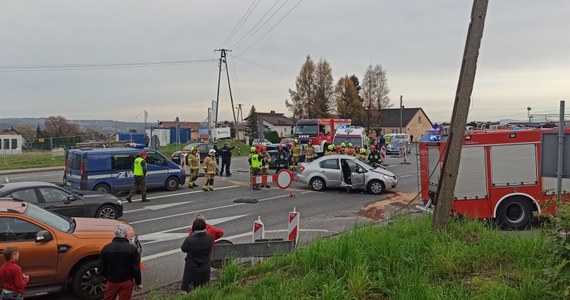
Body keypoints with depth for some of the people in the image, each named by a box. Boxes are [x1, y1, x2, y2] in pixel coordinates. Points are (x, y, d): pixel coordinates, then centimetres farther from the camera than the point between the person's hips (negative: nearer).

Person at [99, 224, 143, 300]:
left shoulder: (106, 248, -8)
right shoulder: (132, 249, -15)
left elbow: (101, 268, -1)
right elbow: (136, 268, -12)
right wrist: (138, 283, 0)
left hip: (112, 281, 2)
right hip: (127, 282, -2)